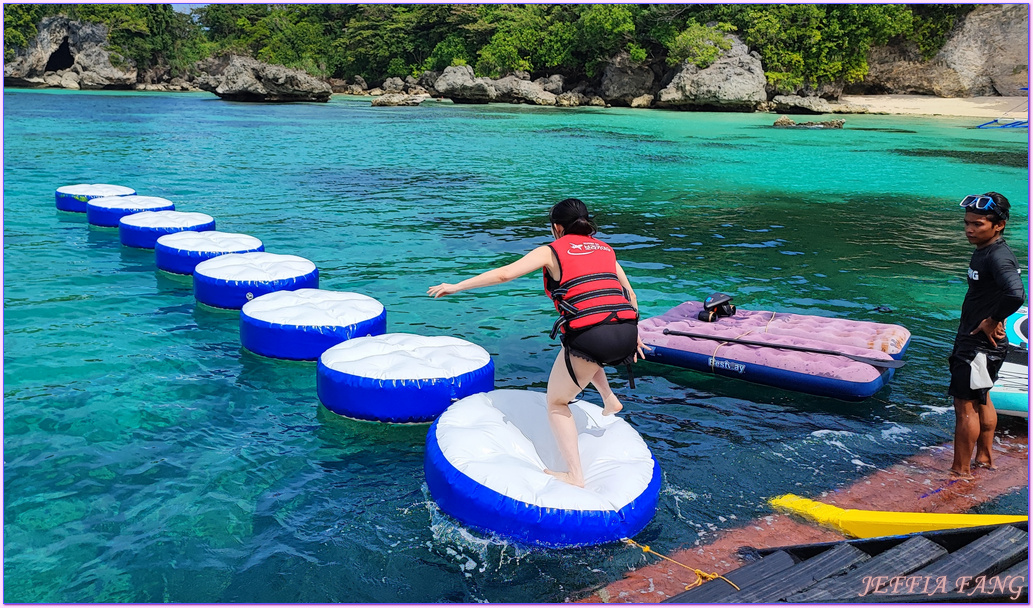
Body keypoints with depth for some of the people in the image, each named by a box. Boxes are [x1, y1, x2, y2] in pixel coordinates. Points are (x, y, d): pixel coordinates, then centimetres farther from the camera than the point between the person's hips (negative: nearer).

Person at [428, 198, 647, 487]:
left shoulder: (552, 251, 7)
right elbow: (630, 295, 26)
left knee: (556, 403, 15)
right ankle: (609, 399, 32)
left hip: (591, 336, -6)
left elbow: (504, 273, 0)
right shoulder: (605, 249, 22)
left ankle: (575, 474, 7)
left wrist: (456, 286, 7)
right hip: (626, 334, 6)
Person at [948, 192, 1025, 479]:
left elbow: (1016, 294, -39)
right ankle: (985, 456, 38)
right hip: (972, 340, 11)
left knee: (965, 405, -3)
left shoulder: (998, 257, -22)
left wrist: (992, 321, -25)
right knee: (981, 400, 22)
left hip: (982, 345, -10)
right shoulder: (983, 251, 8)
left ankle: (961, 472, 6)